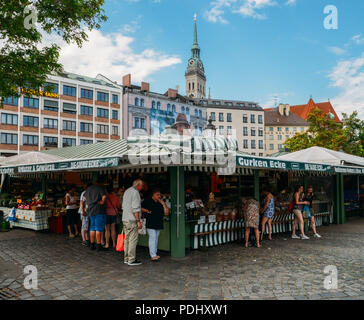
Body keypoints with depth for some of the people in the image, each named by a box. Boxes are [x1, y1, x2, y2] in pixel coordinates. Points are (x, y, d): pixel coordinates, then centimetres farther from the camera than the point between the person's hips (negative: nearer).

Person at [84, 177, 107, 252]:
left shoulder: (89, 188, 13)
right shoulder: (101, 188, -9)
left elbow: (85, 197, 26)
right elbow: (104, 196, -24)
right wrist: (102, 202, -8)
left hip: (90, 210, 7)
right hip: (98, 210, -7)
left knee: (92, 228, 14)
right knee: (99, 228, -2)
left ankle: (92, 245, 19)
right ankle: (98, 245, -1)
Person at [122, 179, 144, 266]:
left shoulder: (127, 191, 17)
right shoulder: (135, 192, -12)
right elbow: (135, 208, -18)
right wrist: (138, 221, -15)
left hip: (125, 219, 9)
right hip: (132, 220, -9)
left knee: (127, 239, 12)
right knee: (133, 240, -4)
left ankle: (126, 258, 17)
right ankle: (131, 260, -1)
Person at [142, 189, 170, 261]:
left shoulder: (160, 202, 12)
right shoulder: (147, 200, 0)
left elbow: (166, 212, 6)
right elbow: (140, 208, 1)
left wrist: (163, 203, -1)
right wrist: (146, 210, -15)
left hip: (158, 224, 5)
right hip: (150, 223, -5)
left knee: (156, 238, 10)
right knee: (152, 238, -10)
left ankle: (154, 254, 18)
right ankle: (153, 256, -10)